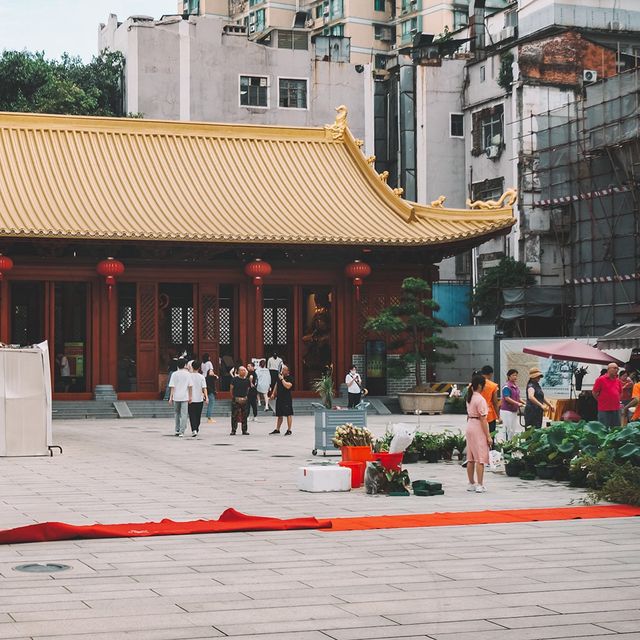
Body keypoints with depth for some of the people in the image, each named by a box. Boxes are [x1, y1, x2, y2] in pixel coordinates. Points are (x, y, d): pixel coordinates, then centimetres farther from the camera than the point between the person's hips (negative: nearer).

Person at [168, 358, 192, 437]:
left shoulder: (174, 374, -2)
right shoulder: (187, 374, -1)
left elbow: (172, 387, -4)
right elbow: (190, 386, -1)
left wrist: (171, 397, -1)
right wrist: (190, 397, 8)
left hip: (176, 397, 1)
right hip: (185, 397, -1)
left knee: (177, 413, 18)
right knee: (183, 415, -1)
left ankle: (177, 430, 21)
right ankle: (181, 432, -7)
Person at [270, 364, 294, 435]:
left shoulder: (290, 378, -8)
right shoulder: (279, 376, 12)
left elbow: (288, 386, -23)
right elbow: (276, 385, 23)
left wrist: (282, 379, -18)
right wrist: (273, 393, 18)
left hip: (287, 399, -7)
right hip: (279, 397, 7)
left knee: (288, 414, -4)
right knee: (279, 415, 13)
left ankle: (289, 430, 1)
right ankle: (277, 429, 19)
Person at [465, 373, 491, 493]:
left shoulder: (469, 398, 9)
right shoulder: (480, 400, -16)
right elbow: (483, 419, -17)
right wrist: (488, 436, -15)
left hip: (470, 425, 9)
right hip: (478, 428, -9)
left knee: (470, 458, 12)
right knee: (480, 458, -4)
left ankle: (471, 484, 19)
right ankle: (479, 485, -5)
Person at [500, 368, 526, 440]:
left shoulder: (516, 386, 12)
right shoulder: (506, 387, -13)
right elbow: (507, 398, -20)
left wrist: (524, 403, 7)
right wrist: (517, 403, -25)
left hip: (514, 411, 8)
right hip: (507, 411, -8)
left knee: (517, 430, 7)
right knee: (510, 431, -5)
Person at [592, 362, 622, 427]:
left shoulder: (618, 381, 11)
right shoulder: (601, 379, -6)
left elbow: (620, 393, 26)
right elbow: (594, 392, -3)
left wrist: (617, 400, 14)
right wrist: (601, 400, 3)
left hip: (616, 409, 6)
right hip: (604, 410, -6)